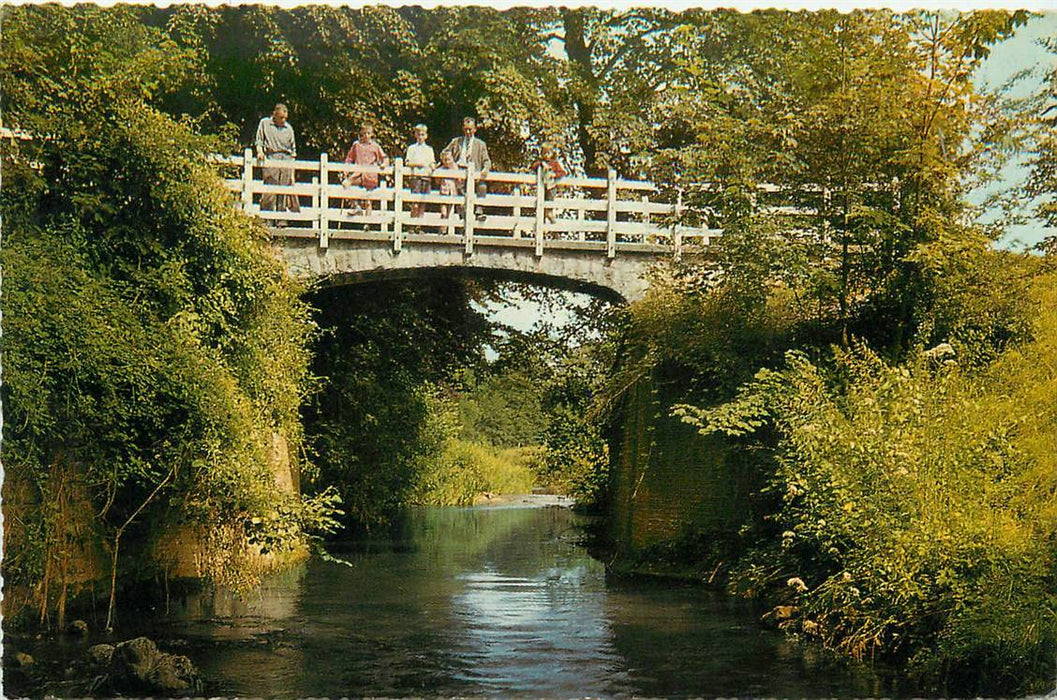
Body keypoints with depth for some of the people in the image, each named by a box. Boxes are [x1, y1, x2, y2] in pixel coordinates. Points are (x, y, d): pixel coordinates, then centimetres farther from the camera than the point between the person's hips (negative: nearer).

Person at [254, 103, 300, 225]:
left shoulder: (289, 128, 17)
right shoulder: (264, 123, 12)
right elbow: (258, 141, 11)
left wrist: (292, 173, 13)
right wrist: (260, 151, -11)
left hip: (286, 160, 2)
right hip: (271, 158, -2)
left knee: (284, 192, -3)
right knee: (269, 192, -9)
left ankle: (281, 220, -1)